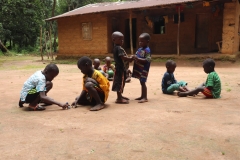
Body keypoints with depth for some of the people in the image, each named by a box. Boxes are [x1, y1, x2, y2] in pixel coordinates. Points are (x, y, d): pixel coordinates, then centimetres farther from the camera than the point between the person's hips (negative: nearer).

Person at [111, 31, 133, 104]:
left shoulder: (117, 48, 15)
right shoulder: (119, 48, -17)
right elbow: (123, 57, -25)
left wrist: (129, 59, 6)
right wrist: (130, 58, -13)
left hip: (121, 68, 11)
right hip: (120, 69, -11)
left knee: (121, 83, 18)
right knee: (120, 83, -7)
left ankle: (120, 96, 28)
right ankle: (119, 98, -3)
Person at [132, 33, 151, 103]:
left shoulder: (147, 50, -14)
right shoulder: (140, 49, 11)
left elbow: (147, 60, -22)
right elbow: (137, 57, 19)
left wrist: (138, 59, -27)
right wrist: (133, 58, -2)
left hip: (144, 69, -9)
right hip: (138, 69, 9)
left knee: (143, 82, -6)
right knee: (141, 82, 16)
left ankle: (145, 98, 1)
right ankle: (142, 96, 26)